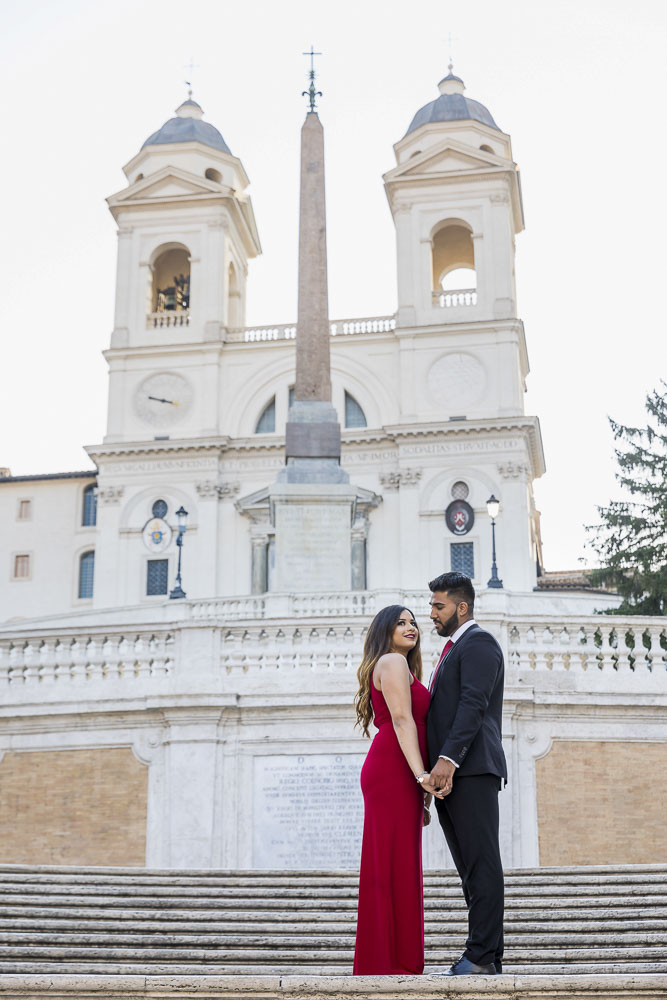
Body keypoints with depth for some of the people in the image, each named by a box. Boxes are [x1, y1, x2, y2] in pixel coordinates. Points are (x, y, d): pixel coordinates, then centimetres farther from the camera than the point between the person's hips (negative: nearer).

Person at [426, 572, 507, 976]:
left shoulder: (478, 641, -4)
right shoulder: (454, 649, 27)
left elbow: (474, 703, -16)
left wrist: (448, 759, -24)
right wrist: (437, 768, 19)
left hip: (471, 771, -10)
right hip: (451, 776, 10)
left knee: (482, 865, -9)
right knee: (472, 867, 8)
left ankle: (481, 958, -9)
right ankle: (487, 958, 11)